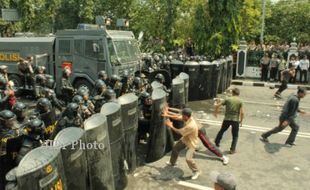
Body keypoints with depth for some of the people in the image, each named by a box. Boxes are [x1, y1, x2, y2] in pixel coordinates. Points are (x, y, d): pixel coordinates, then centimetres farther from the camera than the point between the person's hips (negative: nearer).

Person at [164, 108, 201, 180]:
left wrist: (171, 126, -20)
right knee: (175, 148, 22)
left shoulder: (191, 125, -40)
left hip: (191, 143, -9)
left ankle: (196, 172, 9)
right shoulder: (187, 119, -16)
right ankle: (172, 162, 47)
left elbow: (180, 132, -30)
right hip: (185, 139, 9)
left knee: (188, 158, -16)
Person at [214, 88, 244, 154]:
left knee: (222, 131, 23)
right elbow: (242, 113, -7)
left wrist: (215, 112, 17)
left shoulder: (228, 99, 1)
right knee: (235, 135, 14)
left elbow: (217, 105, -1)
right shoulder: (240, 101, -2)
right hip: (236, 120, -1)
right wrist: (241, 121, 5)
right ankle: (232, 149, 11)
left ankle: (216, 143, 31)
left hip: (227, 119, 1)